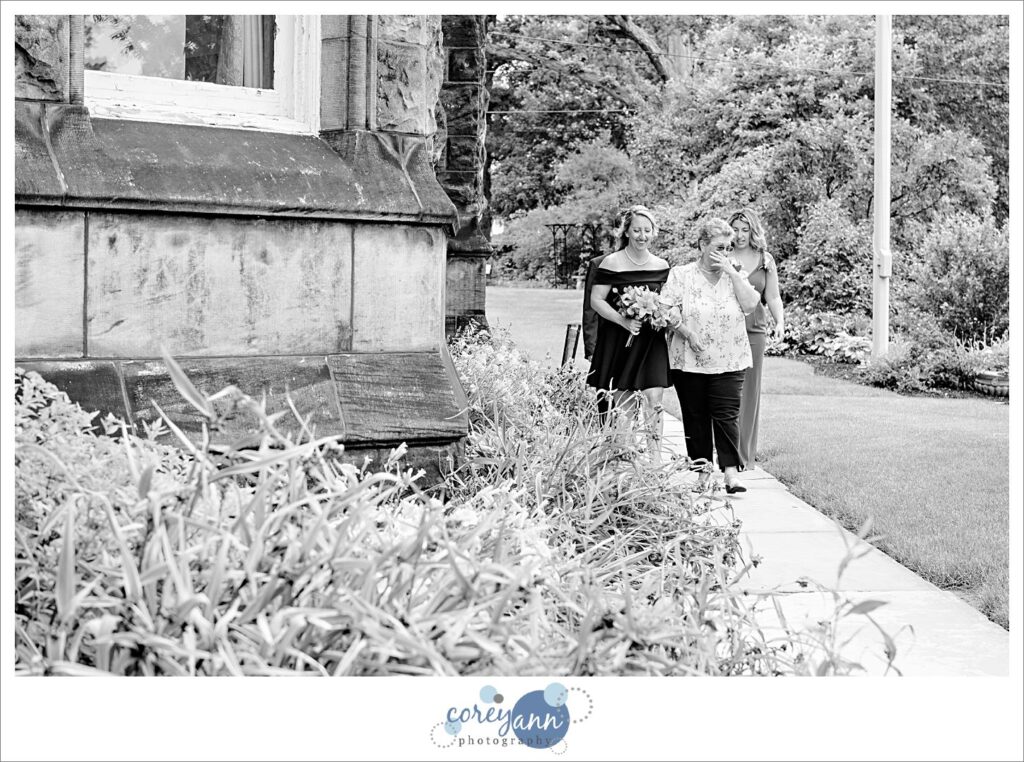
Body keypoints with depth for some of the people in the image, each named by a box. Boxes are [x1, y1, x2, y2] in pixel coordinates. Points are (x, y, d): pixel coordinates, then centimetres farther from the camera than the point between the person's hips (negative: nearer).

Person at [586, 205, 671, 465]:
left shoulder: (662, 266, 8)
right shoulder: (611, 263, -5)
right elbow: (596, 300, -7)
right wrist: (624, 321, -19)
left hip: (652, 340, 3)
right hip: (618, 342, -2)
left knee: (653, 400, -8)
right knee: (622, 404, 4)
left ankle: (655, 459, -6)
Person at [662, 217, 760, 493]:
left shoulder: (735, 275, 10)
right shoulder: (681, 275, 3)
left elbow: (750, 304, -6)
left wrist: (731, 271, -9)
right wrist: (686, 331, -19)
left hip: (729, 361, 1)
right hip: (689, 361, -1)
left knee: (726, 414, -7)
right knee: (695, 416, 5)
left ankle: (731, 472, -8)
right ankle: (701, 470, 14)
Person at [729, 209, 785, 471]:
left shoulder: (766, 261, 10)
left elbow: (773, 297, 11)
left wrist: (780, 322, -4)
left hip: (754, 332, 2)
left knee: (749, 391, 3)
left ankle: (745, 455, 10)